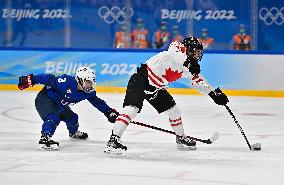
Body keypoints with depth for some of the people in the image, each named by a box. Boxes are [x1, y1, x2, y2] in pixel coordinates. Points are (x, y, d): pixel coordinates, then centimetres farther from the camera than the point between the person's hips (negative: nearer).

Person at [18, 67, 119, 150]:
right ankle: (44, 138, -42)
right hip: (44, 99, -8)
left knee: (72, 117, 18)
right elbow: (49, 79, -29)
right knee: (53, 117, -32)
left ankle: (74, 133, 51)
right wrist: (31, 80, -30)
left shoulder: (89, 93, -8)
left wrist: (109, 112, 4)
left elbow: (97, 102, 7)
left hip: (58, 105, 8)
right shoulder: (67, 82, -32)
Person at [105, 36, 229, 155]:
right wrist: (188, 62, -55)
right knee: (132, 108, -24)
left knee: (173, 110, 13)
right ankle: (114, 140, -28)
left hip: (156, 88, 9)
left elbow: (198, 81, 18)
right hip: (141, 79, -9)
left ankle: (181, 138, 34)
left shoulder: (189, 68, 7)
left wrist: (214, 93, 13)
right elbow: (173, 53, -42)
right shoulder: (178, 47, -18)